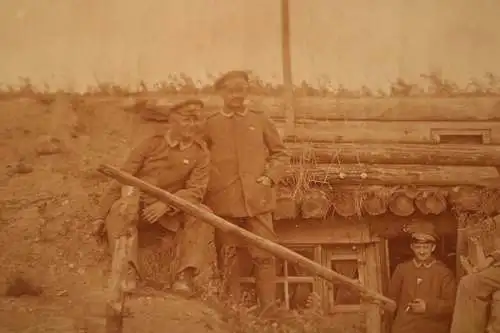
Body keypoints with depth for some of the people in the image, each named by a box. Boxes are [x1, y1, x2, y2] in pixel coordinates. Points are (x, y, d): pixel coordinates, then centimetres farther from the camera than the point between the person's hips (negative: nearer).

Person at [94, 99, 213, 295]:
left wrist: (166, 204, -24)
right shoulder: (152, 143, 3)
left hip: (170, 208, 0)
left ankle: (185, 274, -30)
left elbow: (196, 190, -9)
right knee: (120, 210, -34)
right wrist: (128, 195, -18)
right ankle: (128, 270, -38)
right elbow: (127, 172, 2)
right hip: (138, 201, 0)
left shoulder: (200, 153, 0)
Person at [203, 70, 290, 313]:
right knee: (227, 258, 6)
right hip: (224, 201, 0)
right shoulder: (210, 123, 7)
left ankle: (268, 311, 7)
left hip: (257, 199, 0)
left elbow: (280, 154, 14)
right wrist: (211, 187, 0)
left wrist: (270, 177, -1)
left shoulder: (260, 120, 9)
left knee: (264, 256, -2)